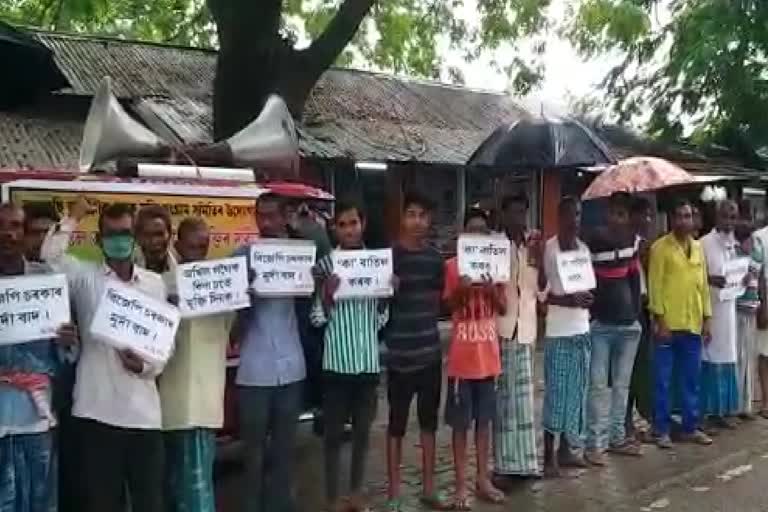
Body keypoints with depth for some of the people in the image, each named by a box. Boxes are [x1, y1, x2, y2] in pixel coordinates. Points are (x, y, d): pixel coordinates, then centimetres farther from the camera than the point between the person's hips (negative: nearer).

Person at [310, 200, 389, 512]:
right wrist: (327, 295, -22)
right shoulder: (325, 265, -4)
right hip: (337, 361, -3)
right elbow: (317, 319, -5)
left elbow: (381, 319, 7)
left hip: (369, 360, 3)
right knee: (334, 432, 6)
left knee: (363, 429, 14)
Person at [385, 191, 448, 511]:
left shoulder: (435, 257, 7)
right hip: (399, 353, -4)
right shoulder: (388, 255, -6)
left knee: (429, 420, 13)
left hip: (430, 350, 5)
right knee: (397, 423, 5)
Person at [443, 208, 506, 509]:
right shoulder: (452, 265, -4)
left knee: (484, 420, 13)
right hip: (462, 357, -3)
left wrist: (492, 290, -16)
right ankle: (461, 485, 13)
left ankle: (483, 480, 24)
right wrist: (461, 290, -22)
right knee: (461, 423, 4)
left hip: (489, 355, 3)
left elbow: (503, 308, 3)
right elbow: (446, 307, -4)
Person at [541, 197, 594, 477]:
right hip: (558, 331, -6)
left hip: (582, 329, 7)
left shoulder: (584, 249, 12)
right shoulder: (548, 248, -8)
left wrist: (588, 298, -2)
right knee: (556, 393, -3)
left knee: (576, 392, 10)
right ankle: (549, 454, 5)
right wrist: (566, 300, -21)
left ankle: (566, 448, 21)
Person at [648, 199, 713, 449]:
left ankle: (690, 427, 23)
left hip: (693, 325, 5)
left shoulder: (698, 247, 12)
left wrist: (706, 319, 10)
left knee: (692, 380, 12)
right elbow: (655, 285, -9)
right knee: (663, 381, 2)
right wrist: (660, 320, -13)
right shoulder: (661, 247, -5)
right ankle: (661, 430, 10)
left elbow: (703, 285, 14)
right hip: (668, 324, -5)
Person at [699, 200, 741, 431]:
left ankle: (725, 408, 18)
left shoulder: (736, 244, 12)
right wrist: (710, 279, -26)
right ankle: (712, 409, 4)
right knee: (712, 357, -3)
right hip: (710, 308, -6)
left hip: (730, 307, 6)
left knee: (727, 357, 10)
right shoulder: (704, 243, -7)